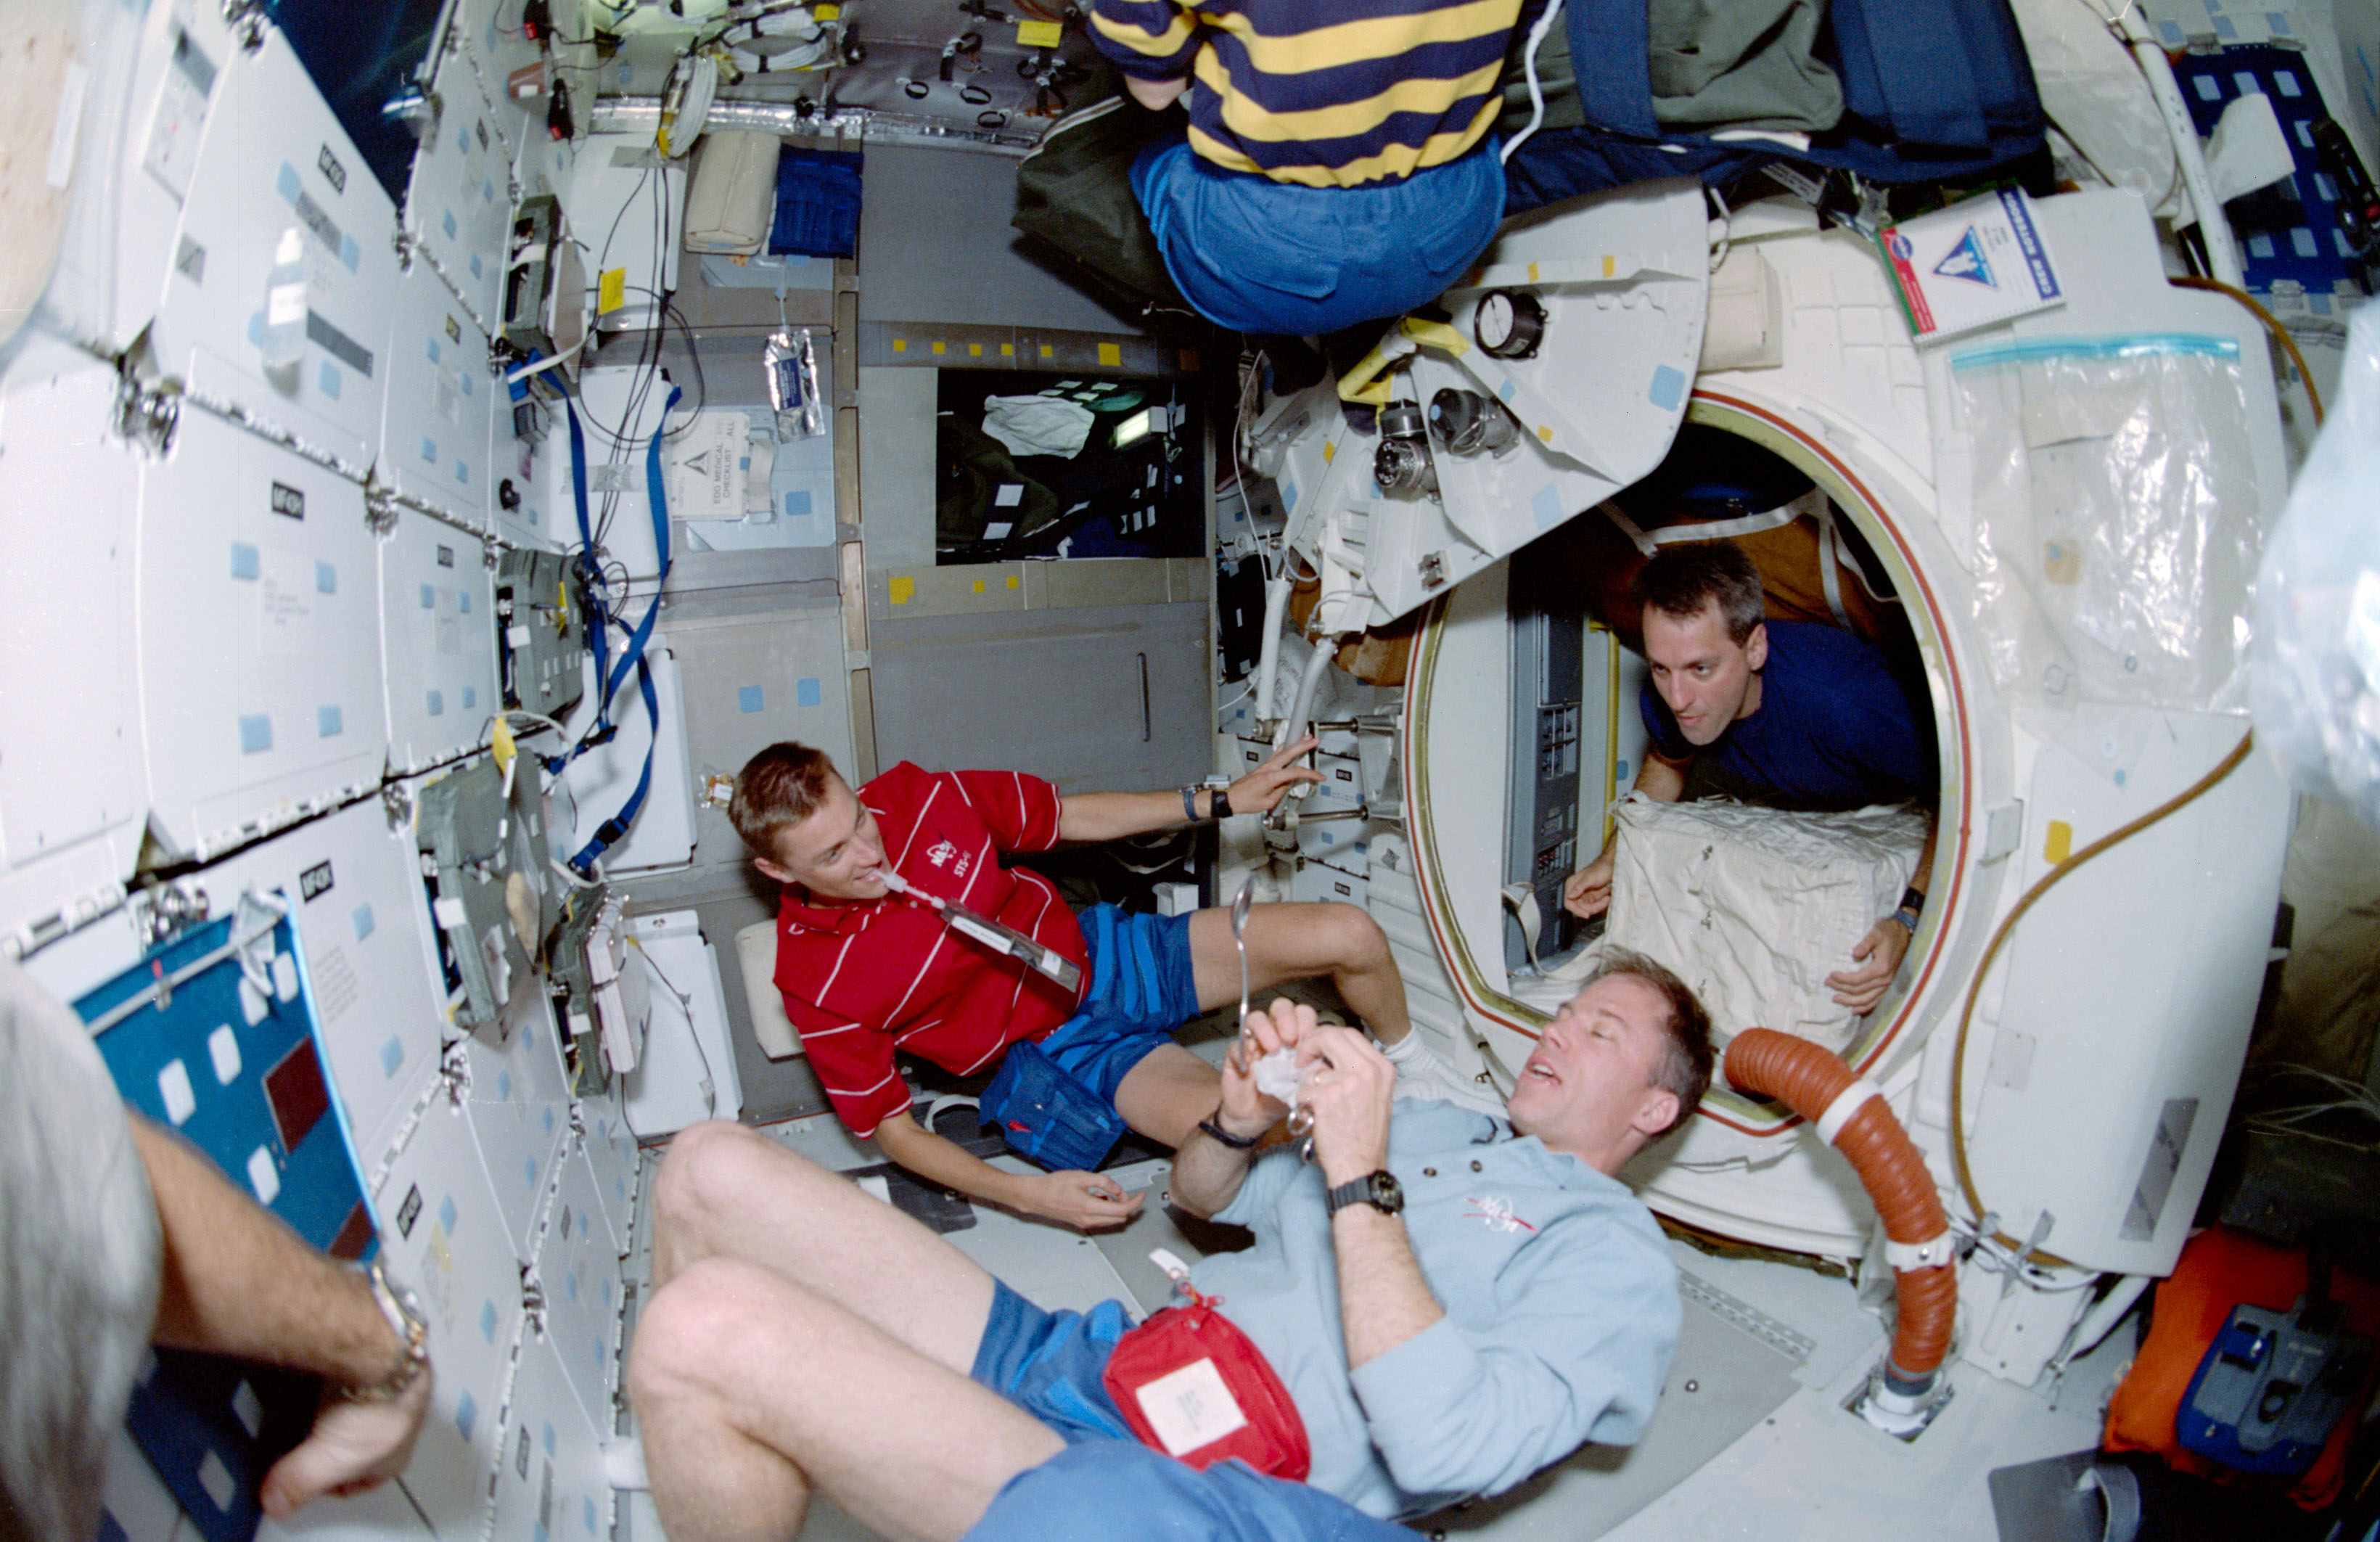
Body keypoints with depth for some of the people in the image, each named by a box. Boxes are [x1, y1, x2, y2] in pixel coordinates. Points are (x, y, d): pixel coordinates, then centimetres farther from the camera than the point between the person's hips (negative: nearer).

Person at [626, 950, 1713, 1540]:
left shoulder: (1620, 1264, 0)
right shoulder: (1441, 1127, 23)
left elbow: (1445, 1448, -19)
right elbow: (1200, 1197, 27)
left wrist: (1360, 1178, -18)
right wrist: (1238, 1120, 4)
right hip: (1078, 1359, 8)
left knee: (703, 1328, -26)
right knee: (710, 1169, -1)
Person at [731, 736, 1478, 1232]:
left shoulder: (914, 795, -13)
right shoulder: (817, 987, -20)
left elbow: (1066, 818, 1)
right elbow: (888, 1126, -10)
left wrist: (1222, 801, -1)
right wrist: (1025, 1195, -23)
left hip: (1104, 952, 4)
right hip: (1064, 1047, -4)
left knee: (1352, 936, -6)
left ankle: (1413, 1069, 26)